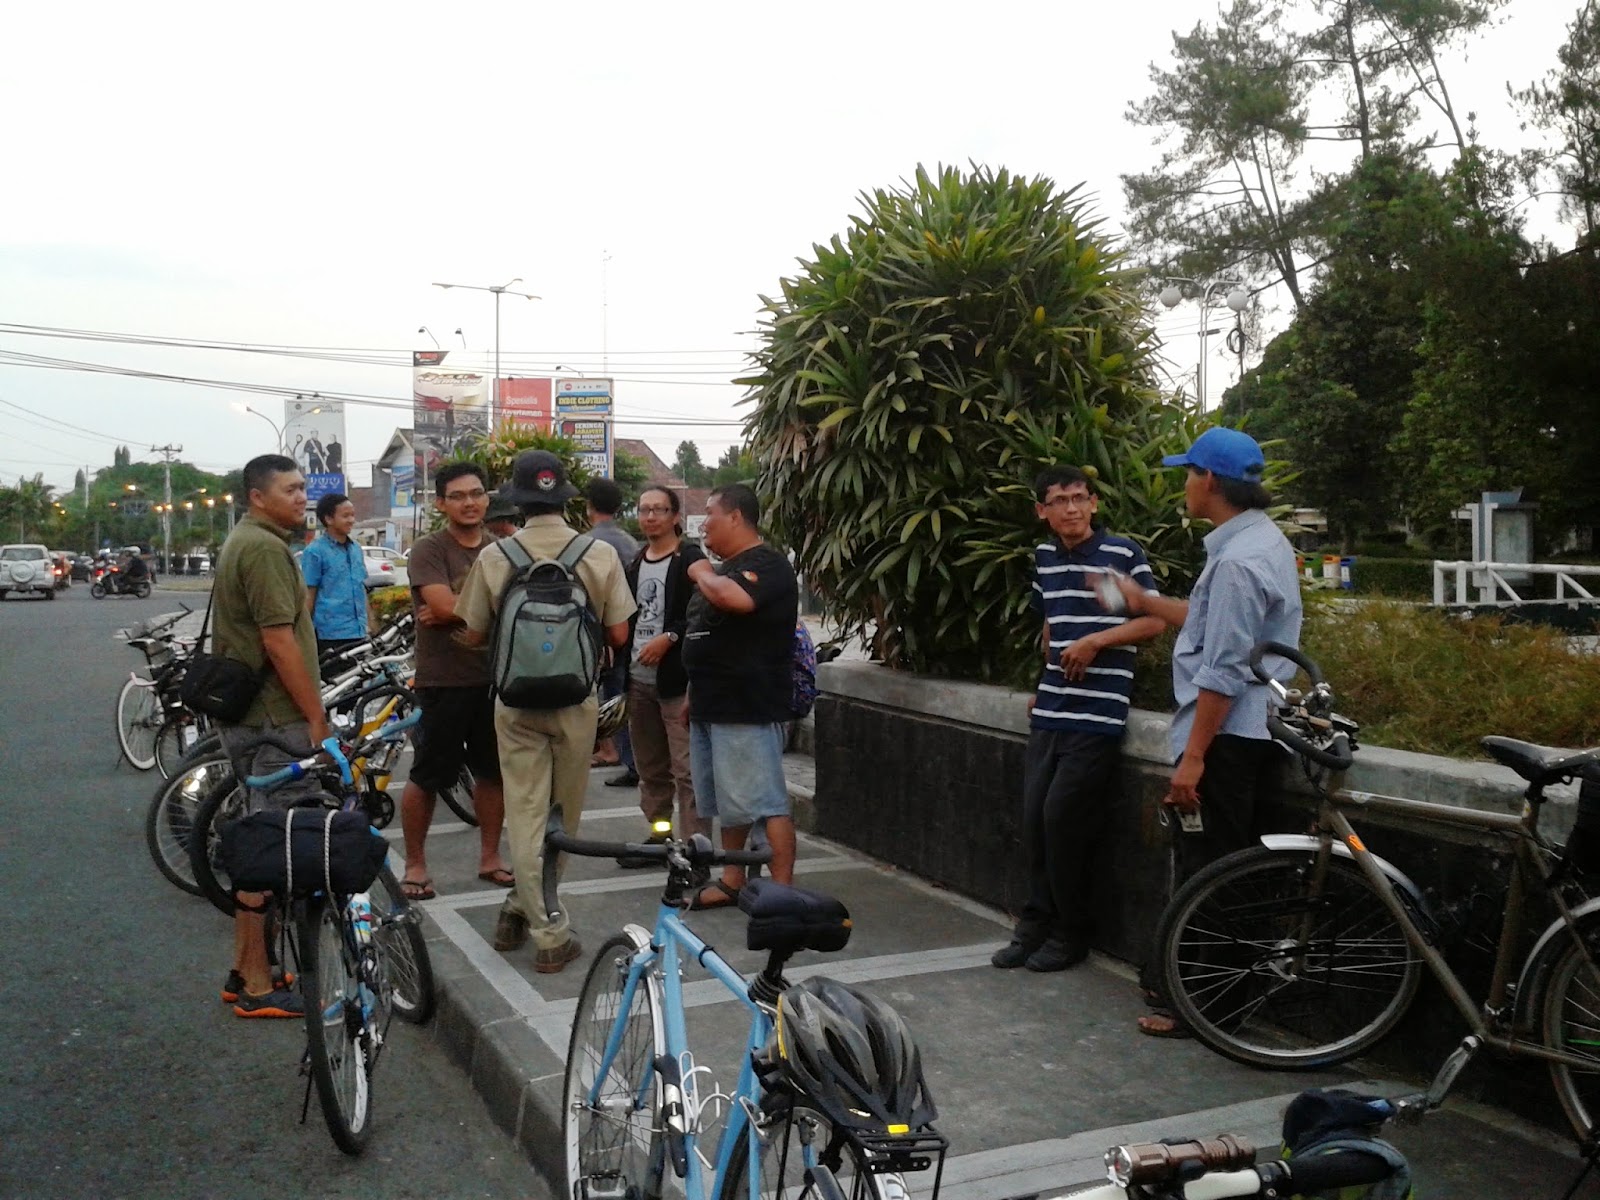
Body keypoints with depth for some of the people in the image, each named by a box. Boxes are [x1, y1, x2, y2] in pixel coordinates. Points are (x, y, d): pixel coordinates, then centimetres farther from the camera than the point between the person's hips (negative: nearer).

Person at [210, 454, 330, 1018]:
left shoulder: (242, 541, 16)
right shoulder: (266, 548, -17)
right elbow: (280, 642, -22)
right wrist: (316, 717, -17)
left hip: (243, 714, 11)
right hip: (277, 718, -11)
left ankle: (245, 970, 25)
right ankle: (257, 986, 3)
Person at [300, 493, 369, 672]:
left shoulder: (356, 549, 12)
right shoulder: (314, 552, -6)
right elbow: (308, 595, -5)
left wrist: (367, 626, 17)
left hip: (358, 633, 6)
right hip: (330, 635, -6)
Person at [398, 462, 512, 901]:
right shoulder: (428, 550, -6)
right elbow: (445, 605, -20)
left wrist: (456, 611, -14)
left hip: (495, 677, 5)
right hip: (444, 681, -5)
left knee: (494, 773, 13)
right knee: (428, 777, 2)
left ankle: (490, 857, 27)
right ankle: (415, 863, 17)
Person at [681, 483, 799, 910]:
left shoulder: (767, 565, -13)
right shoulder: (724, 568, 18)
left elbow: (733, 598, -36)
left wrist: (703, 574, -15)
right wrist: (695, 694, 23)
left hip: (750, 710, -10)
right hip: (711, 708, 10)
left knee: (764, 802, -8)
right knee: (729, 803, 16)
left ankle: (782, 891, -5)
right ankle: (732, 880, 26)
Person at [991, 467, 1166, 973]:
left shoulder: (1123, 553, -7)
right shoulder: (1044, 555, 12)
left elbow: (1154, 620, -5)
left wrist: (1095, 640, -16)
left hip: (1097, 715, -6)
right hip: (1050, 713, 6)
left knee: (1063, 818, -7)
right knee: (1035, 818, 6)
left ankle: (1071, 933, 9)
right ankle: (1037, 922, 20)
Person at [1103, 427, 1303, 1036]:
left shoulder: (1239, 560, -21)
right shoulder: (1264, 541, 12)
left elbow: (1222, 674, -23)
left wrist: (1192, 756, -21)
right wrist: (1145, 603, 29)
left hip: (1225, 738, -11)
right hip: (1250, 733, 11)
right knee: (1210, 864, 18)